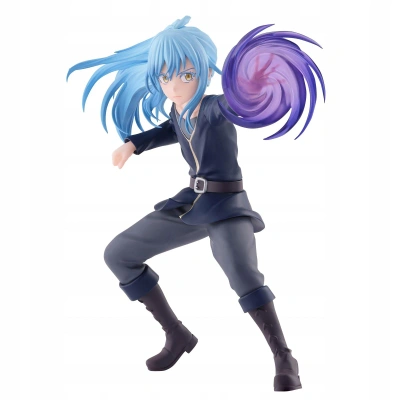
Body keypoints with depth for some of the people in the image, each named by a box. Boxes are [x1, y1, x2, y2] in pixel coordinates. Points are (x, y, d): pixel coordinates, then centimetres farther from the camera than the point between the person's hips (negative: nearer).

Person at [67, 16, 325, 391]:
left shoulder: (215, 108, -19)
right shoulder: (177, 110, 2)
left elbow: (240, 103, -43)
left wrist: (257, 91, -65)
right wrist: (133, 143, 18)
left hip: (227, 206, -8)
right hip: (191, 203, 8)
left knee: (242, 274, -36)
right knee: (118, 255, 7)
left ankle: (284, 359, -19)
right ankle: (177, 335, 14)